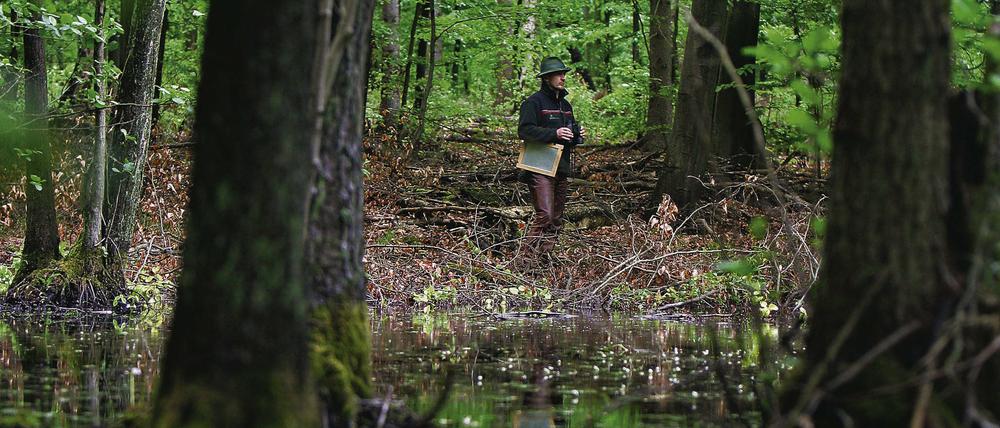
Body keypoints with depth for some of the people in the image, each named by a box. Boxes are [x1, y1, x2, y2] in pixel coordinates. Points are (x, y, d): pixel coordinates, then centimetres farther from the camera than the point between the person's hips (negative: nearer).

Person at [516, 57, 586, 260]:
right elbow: (524, 130, -18)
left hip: (561, 169, 9)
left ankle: (543, 256, 15)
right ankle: (527, 257, -16)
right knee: (544, 215, -18)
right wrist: (554, 133, -25)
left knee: (556, 220, 9)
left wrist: (578, 135, 5)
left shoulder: (565, 105, 19)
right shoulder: (534, 102, -6)